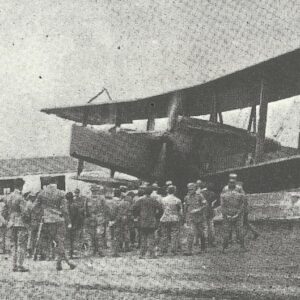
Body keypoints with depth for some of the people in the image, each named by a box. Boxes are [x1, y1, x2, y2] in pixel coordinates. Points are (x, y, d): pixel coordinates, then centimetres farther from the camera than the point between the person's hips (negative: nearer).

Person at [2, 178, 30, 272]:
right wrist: (28, 220, -3)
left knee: (14, 245, 13)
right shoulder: (20, 198, -14)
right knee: (22, 245, -2)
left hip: (11, 224, 7)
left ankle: (14, 266, 12)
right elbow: (24, 212, -20)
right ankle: (20, 266, -6)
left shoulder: (8, 197, 8)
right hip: (21, 224, -7)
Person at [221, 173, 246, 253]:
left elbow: (242, 203, -3)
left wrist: (237, 215, -10)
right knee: (226, 232, -2)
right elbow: (222, 204, 2)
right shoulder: (224, 190, 2)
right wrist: (226, 215, -7)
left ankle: (243, 246, 7)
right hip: (227, 215, 1)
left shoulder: (240, 189, -1)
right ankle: (224, 248, 6)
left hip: (238, 214, -1)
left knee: (239, 231, -4)